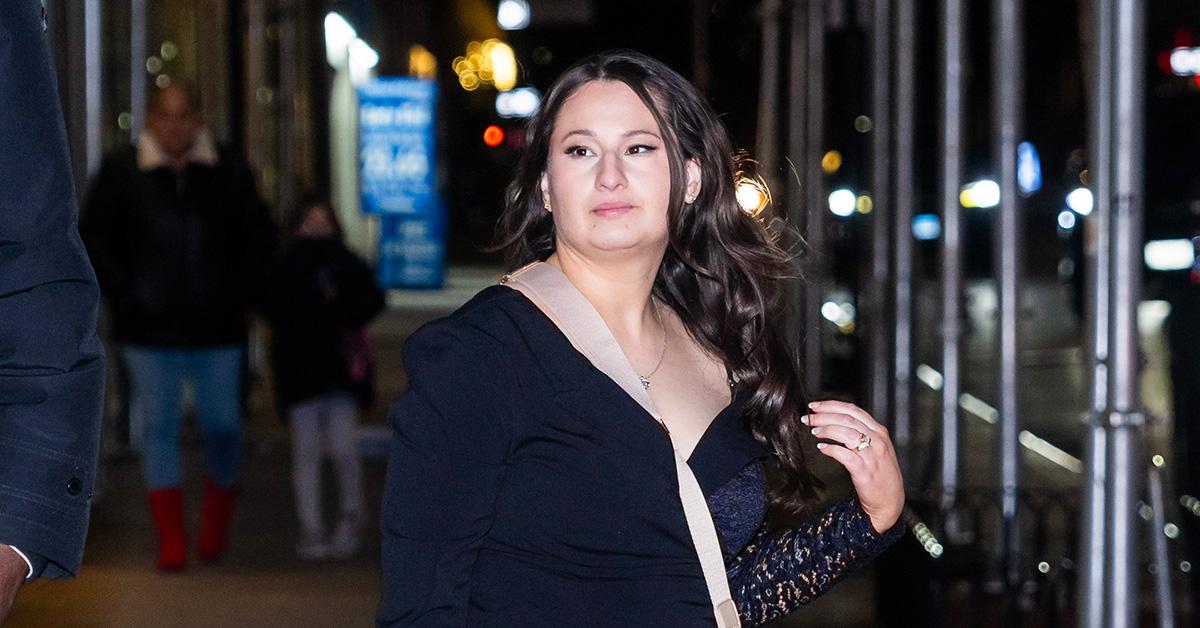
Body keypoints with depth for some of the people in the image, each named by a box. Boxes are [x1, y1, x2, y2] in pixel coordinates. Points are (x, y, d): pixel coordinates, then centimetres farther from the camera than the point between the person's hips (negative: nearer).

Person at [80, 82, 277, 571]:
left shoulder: (229, 174, 5)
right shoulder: (120, 173, 1)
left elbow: (259, 240, 12)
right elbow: (94, 242, 5)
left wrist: (238, 293, 1)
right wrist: (125, 296, -4)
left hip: (217, 328, 1)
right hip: (150, 330, -1)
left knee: (223, 427, 5)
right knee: (159, 429, -1)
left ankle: (216, 526, 27)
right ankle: (171, 541, 2)